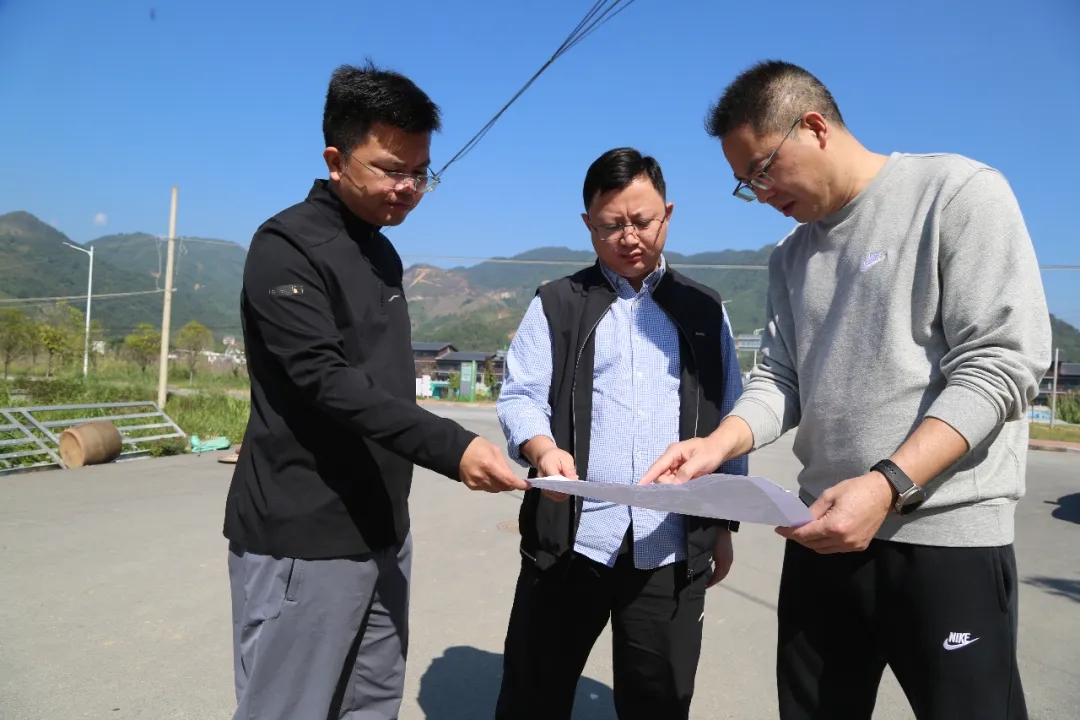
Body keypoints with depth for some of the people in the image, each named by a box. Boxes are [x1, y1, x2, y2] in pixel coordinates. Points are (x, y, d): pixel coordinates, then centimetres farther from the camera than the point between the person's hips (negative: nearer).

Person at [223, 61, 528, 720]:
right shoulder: (287, 247, -11)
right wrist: (450, 447, -31)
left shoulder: (383, 252, 14)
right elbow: (327, 381, -22)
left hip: (381, 530, 8)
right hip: (303, 541, -7)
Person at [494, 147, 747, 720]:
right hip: (570, 539, -1)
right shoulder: (555, 305, 8)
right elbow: (519, 395, -3)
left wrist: (724, 523, 11)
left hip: (674, 548, 2)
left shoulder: (704, 309, 13)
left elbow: (728, 420, 14)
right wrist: (542, 448, -25)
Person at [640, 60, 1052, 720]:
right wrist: (719, 445, -11)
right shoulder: (792, 257, 14)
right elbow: (780, 378, 10)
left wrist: (887, 485, -23)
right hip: (825, 529, 6)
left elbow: (1003, 363, -13)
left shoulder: (961, 193, -5)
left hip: (945, 535, -6)